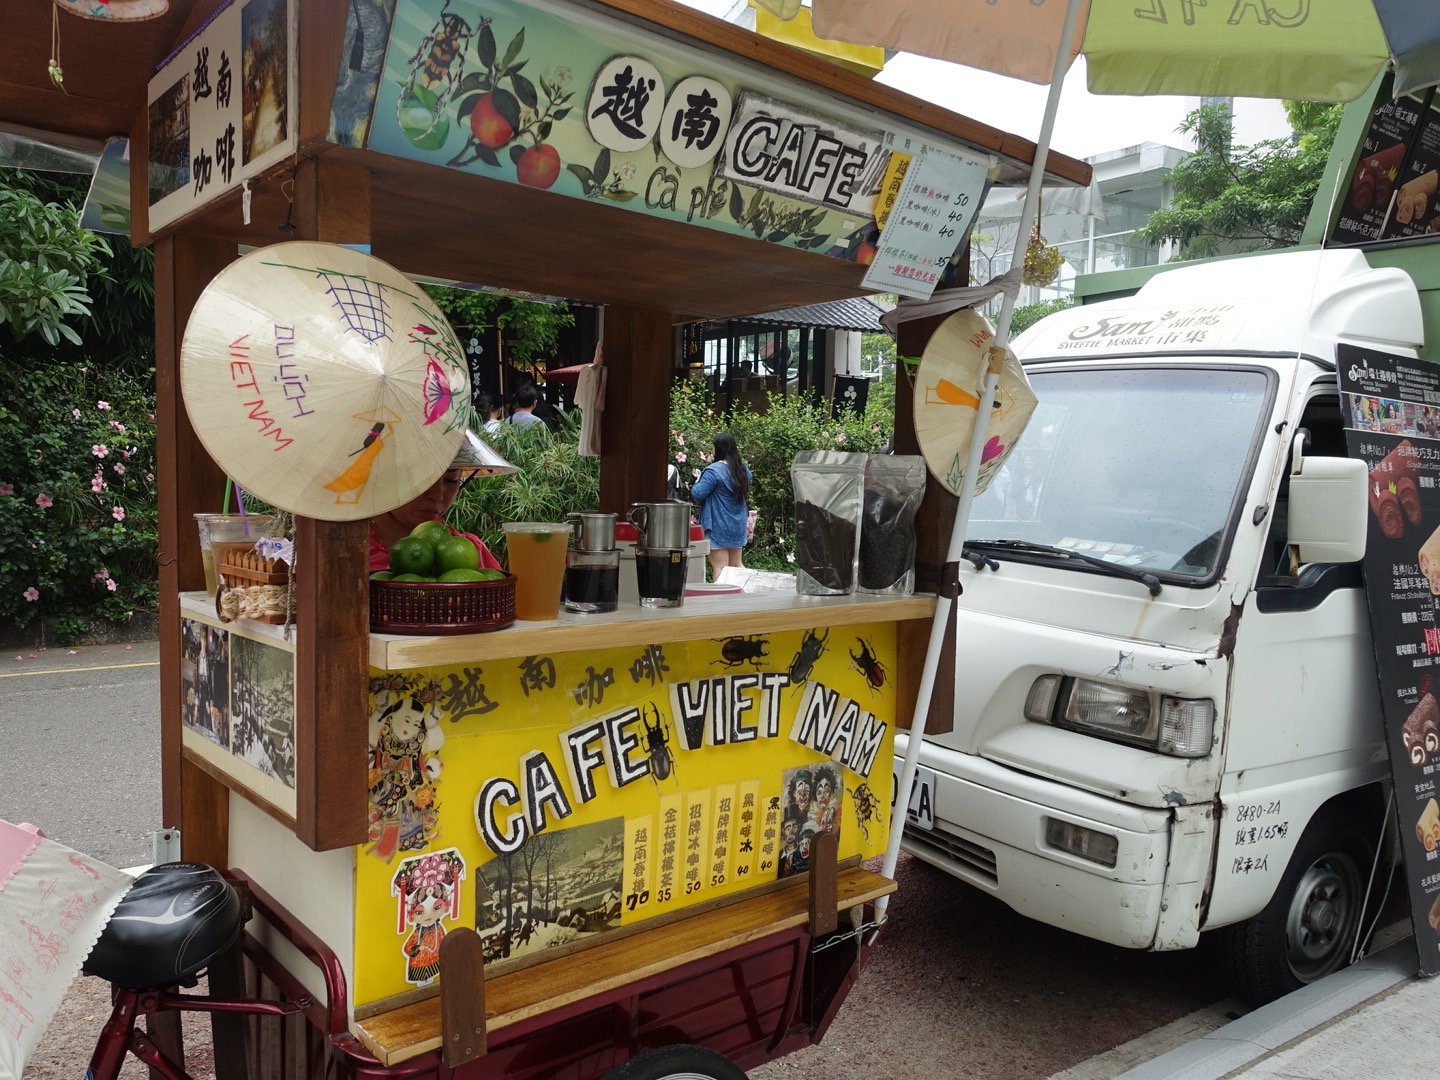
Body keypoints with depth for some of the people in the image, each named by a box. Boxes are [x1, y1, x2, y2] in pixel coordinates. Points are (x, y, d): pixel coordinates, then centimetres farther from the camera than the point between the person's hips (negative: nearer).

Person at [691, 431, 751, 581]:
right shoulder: (743, 469, 6)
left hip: (719, 527, -7)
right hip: (738, 526, 7)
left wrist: (696, 484, 1)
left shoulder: (714, 471, -19)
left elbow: (698, 494, -18)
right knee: (736, 564, 17)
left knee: (719, 568, -3)